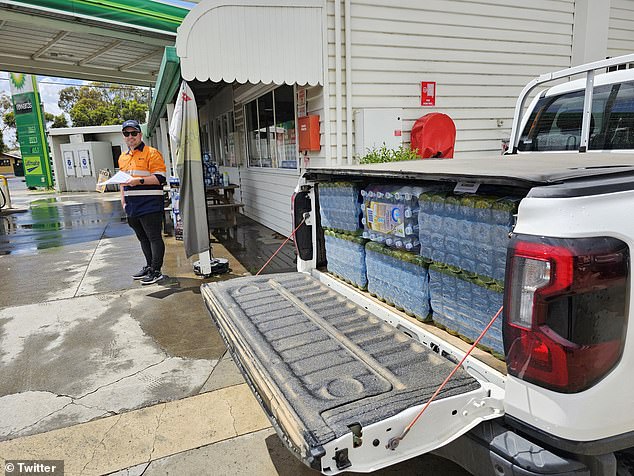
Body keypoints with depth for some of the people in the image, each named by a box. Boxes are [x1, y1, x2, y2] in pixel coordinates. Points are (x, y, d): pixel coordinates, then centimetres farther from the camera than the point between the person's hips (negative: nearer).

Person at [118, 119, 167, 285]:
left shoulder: (152, 153, -5)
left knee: (154, 237, -4)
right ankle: (149, 266, 26)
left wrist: (139, 180, -23)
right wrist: (123, 202, 18)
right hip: (132, 207, 8)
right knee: (143, 238, 15)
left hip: (150, 205, -8)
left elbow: (160, 178, -14)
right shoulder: (122, 157, 19)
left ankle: (156, 271, 1)